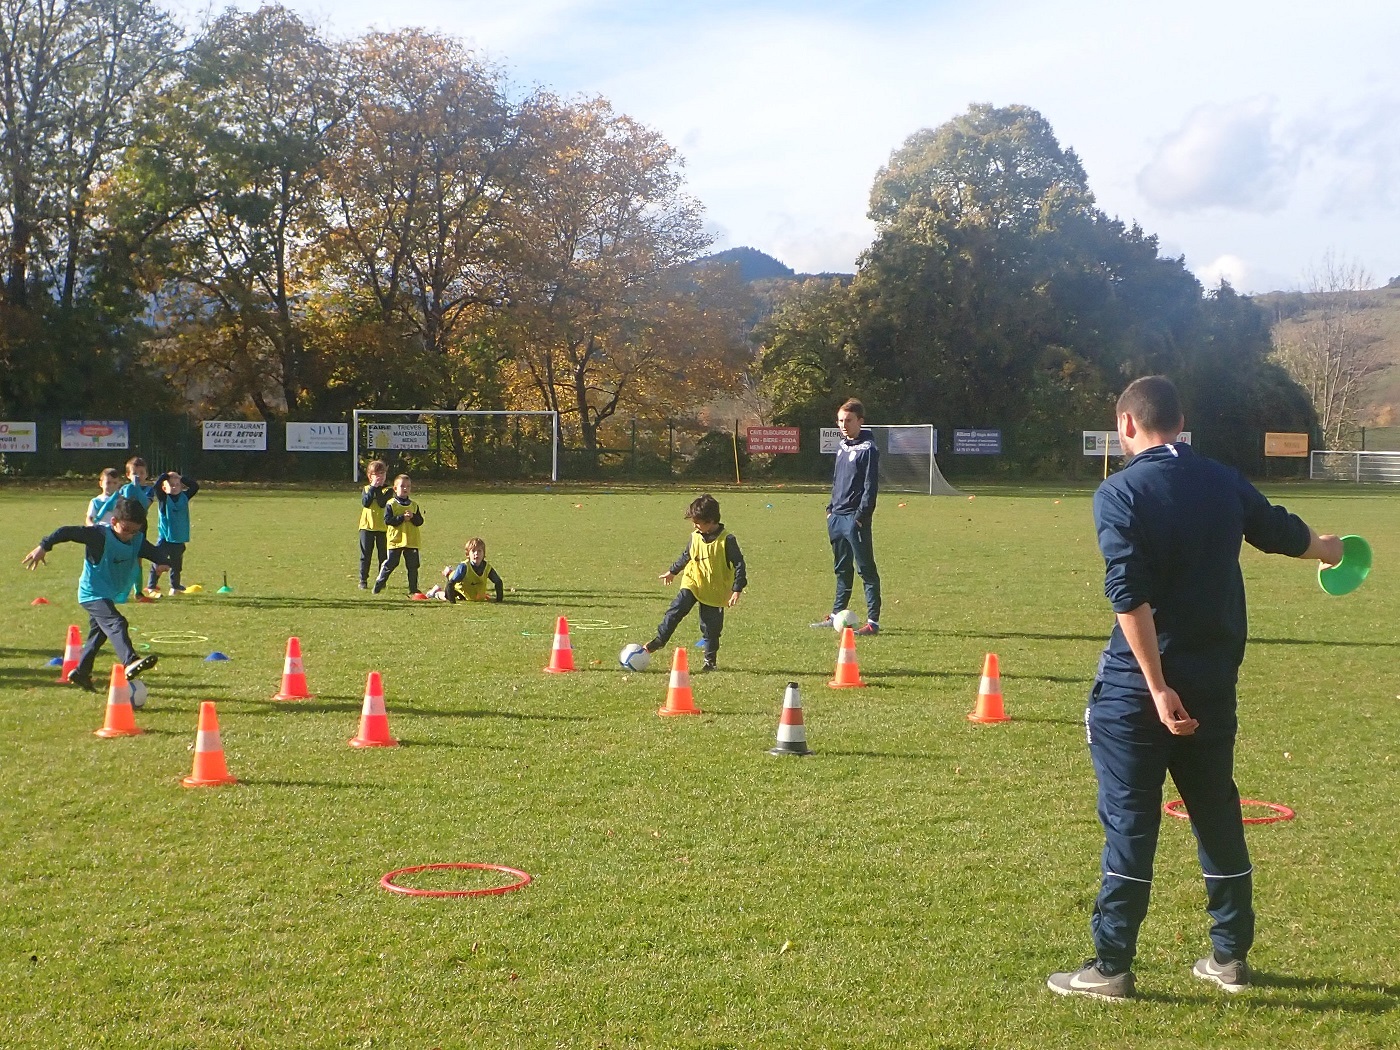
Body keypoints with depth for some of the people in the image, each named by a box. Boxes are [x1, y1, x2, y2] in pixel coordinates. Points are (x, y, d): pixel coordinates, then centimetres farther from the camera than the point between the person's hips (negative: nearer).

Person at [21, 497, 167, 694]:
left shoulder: (137, 541, -1)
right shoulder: (100, 535, -20)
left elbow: (153, 552, 6)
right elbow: (67, 532, -21)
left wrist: (163, 563, -17)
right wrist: (43, 547, -24)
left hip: (110, 596, 9)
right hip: (93, 593, -9)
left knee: (99, 634, 19)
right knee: (115, 624, -28)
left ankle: (80, 673, 34)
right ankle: (130, 663, -48)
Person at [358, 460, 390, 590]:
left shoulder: (388, 490, 1)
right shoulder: (366, 489, 7)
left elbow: (382, 503, -17)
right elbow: (365, 502, -12)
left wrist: (378, 489, -14)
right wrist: (373, 488, -13)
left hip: (382, 527, -1)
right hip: (366, 526, 1)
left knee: (383, 555, 4)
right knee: (365, 555, 3)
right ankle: (363, 580, 9)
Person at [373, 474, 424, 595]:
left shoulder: (414, 505, 9)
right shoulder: (391, 504, -3)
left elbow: (420, 521, 4)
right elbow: (387, 520, -13)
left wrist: (413, 517, -15)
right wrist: (402, 518, -18)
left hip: (411, 541, 4)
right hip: (395, 540, -4)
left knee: (413, 566, 5)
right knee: (390, 564, -1)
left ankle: (413, 588, 12)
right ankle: (378, 584, 11)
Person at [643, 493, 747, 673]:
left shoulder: (726, 540, -15)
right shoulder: (695, 537, 1)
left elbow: (739, 564, -11)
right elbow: (686, 556, 20)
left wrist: (737, 590, -16)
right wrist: (672, 571, 31)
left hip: (715, 591, -4)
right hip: (692, 584, 4)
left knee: (711, 627, 5)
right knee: (676, 610, -15)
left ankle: (710, 660, 19)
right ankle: (659, 640, -9)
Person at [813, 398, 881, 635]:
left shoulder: (867, 449, -10)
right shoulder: (842, 446, 15)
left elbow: (871, 486, -13)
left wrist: (861, 515, -17)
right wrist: (831, 508, 16)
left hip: (855, 518, -8)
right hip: (837, 516, 8)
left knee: (866, 569, -5)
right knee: (842, 568, 17)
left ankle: (873, 621, -5)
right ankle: (837, 613, 26)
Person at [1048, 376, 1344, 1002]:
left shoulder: (1120, 493, -12)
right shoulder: (1223, 483, 5)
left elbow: (1130, 597, -21)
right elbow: (1283, 533, 23)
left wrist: (1157, 688, -20)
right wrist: (1326, 548, 46)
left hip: (1137, 685, -5)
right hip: (1214, 680, 5)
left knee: (1129, 820, 1)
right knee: (1217, 814, 16)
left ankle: (1111, 967, 4)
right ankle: (1230, 956, 25)